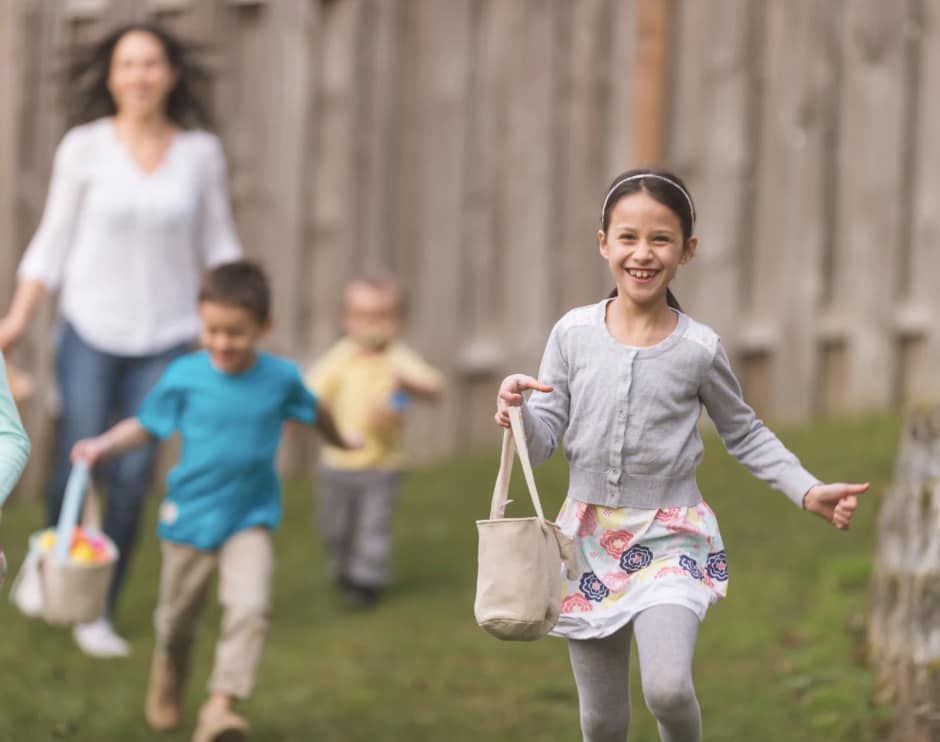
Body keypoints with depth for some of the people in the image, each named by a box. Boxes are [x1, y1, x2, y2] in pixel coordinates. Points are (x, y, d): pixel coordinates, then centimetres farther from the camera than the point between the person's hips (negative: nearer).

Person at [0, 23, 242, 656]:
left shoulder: (201, 153, 2)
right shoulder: (85, 148, -1)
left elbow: (218, 246, 9)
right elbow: (53, 241, 4)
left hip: (165, 336, 1)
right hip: (91, 330, -1)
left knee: (134, 474, -3)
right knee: (78, 462, -3)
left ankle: (100, 611, 8)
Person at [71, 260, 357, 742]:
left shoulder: (281, 378, -8)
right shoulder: (184, 377, -12)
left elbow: (313, 412, 13)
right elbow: (146, 425, -2)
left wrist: (339, 440, 32)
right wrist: (104, 445, -19)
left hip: (249, 520, 0)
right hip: (189, 517, 0)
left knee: (249, 607, -22)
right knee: (177, 617, 17)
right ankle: (168, 681, 48)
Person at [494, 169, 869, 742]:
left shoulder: (700, 349, -6)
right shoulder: (574, 334, -4)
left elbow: (744, 434, 8)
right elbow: (543, 442, 0)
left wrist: (808, 491, -3)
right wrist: (518, 412, -22)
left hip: (669, 538, -2)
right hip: (589, 537, 2)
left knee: (668, 689, -23)